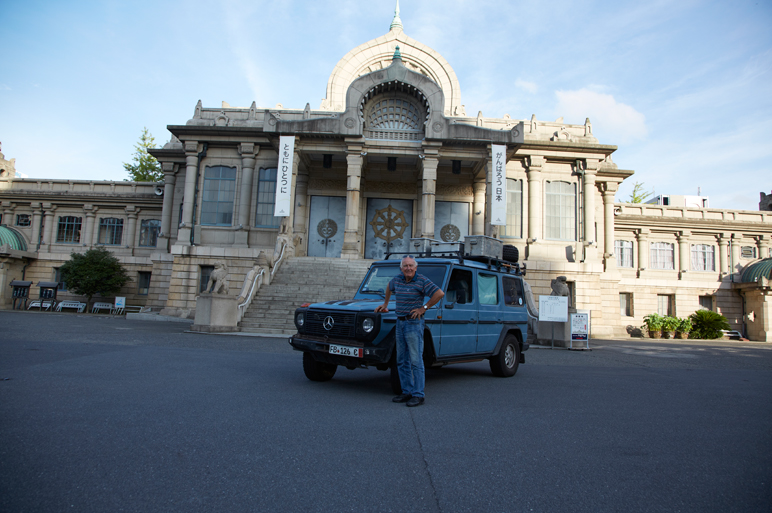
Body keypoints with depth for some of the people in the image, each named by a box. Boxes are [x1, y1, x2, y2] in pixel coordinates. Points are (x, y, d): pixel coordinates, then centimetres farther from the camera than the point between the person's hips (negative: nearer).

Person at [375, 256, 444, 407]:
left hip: (414, 323, -7)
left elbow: (440, 293, -18)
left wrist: (424, 308, -14)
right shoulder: (397, 279, 8)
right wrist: (385, 304, 30)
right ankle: (407, 392, 19)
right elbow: (389, 288, 30)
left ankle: (418, 395, -1)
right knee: (402, 361, 10)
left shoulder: (422, 281, -11)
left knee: (416, 361, -6)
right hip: (400, 322, 7)